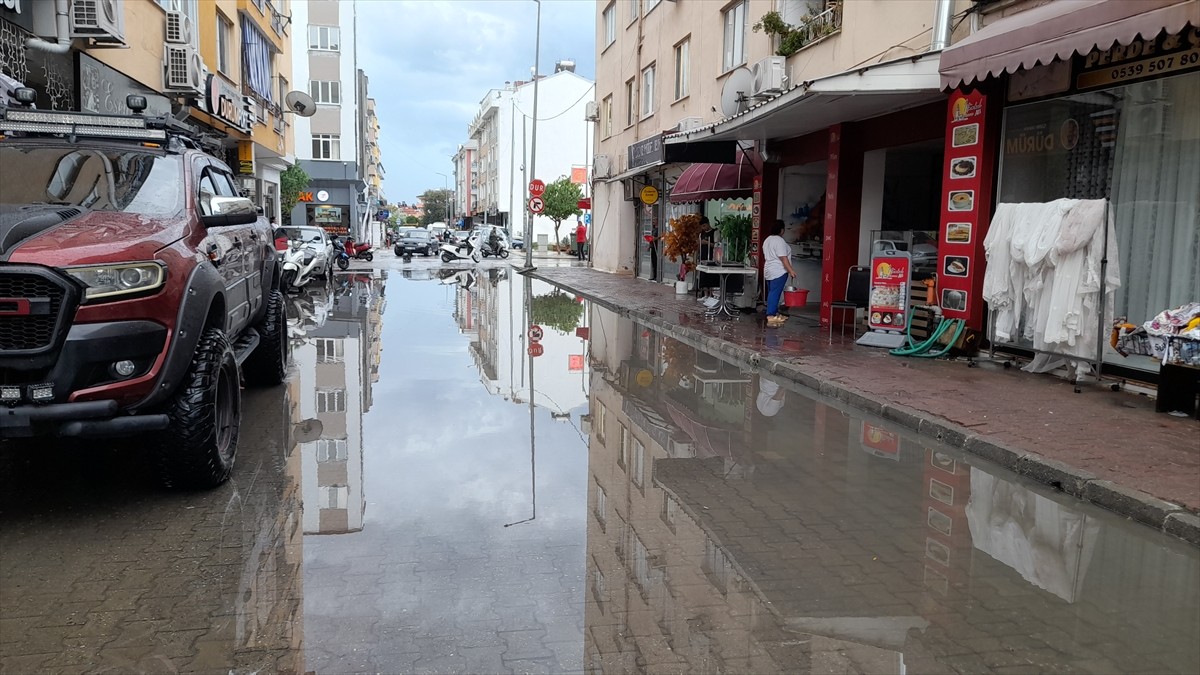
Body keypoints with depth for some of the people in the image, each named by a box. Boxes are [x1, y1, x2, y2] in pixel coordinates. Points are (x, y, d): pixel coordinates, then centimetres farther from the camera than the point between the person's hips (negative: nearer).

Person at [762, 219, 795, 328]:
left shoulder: (767, 240, 14)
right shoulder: (779, 241, -14)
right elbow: (783, 258, -19)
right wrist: (791, 270, -18)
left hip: (769, 271, 10)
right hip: (778, 272, -10)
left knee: (772, 293, 14)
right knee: (774, 294, -11)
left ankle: (775, 314, 21)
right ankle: (770, 318, -14)